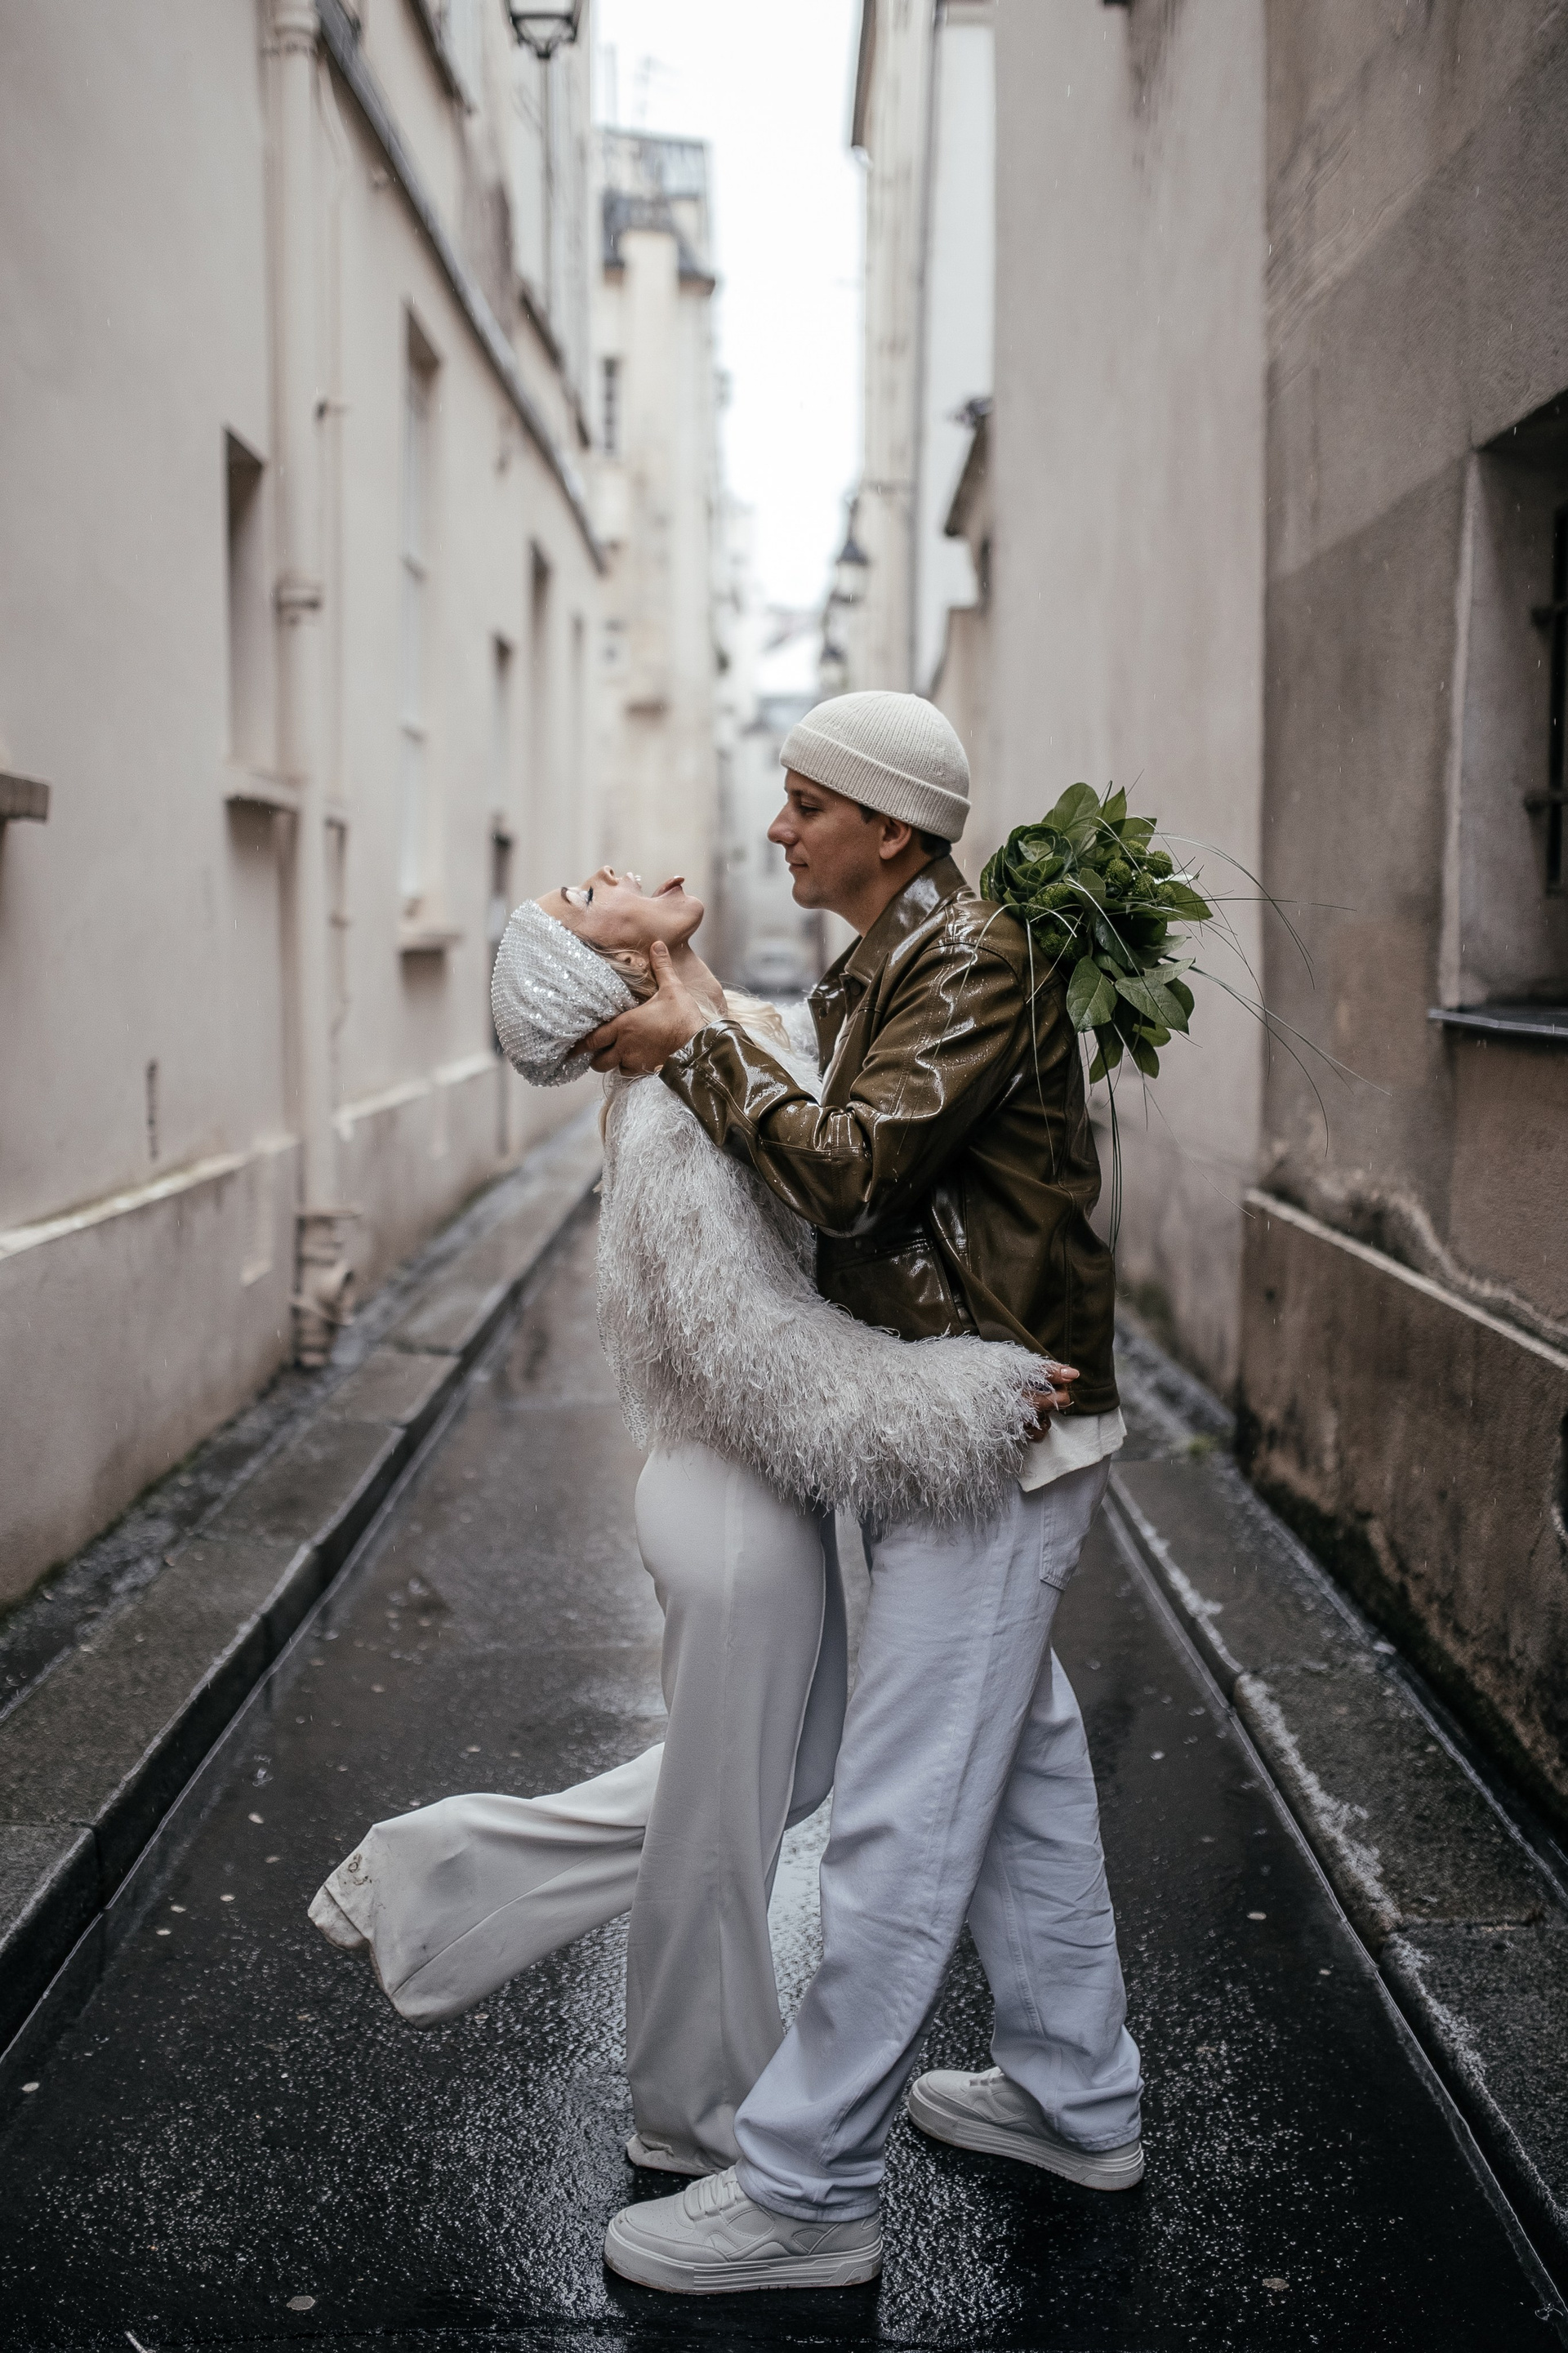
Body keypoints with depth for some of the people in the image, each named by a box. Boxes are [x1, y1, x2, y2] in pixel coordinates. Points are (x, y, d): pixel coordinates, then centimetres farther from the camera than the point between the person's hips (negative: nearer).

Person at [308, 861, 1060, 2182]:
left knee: (795, 1769, 24)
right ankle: (704, 2123, 35)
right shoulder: (675, 1107, -21)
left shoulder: (751, 1039, 5)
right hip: (739, 1509, -9)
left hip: (762, 1495, 9)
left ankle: (436, 1878, 31)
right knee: (723, 1817, 10)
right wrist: (970, 1405, -25)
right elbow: (751, 1341, -26)